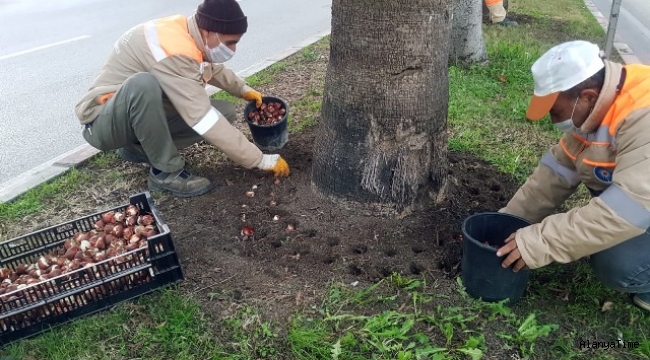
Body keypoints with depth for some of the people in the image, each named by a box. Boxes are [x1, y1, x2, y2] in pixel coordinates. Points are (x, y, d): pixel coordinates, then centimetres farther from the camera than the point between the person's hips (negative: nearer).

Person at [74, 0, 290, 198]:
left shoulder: (187, 33, -5)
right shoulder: (174, 50, -32)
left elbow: (214, 69, 20)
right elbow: (205, 121, -34)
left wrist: (244, 90, 10)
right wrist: (262, 160, -29)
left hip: (148, 113, 8)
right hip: (102, 122, -8)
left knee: (225, 113, -4)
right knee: (143, 84, -40)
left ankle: (139, 146, 4)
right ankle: (166, 172, -20)